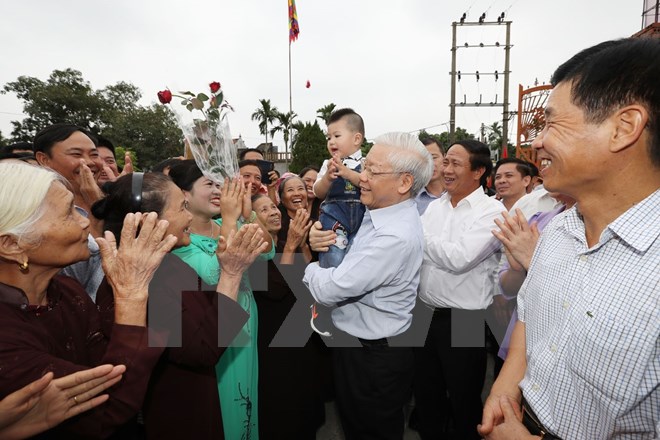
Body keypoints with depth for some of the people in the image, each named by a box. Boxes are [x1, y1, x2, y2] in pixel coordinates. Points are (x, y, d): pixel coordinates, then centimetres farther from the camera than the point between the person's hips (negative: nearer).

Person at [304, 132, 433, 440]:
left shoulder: (396, 237, -32)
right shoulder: (380, 212, -1)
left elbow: (328, 290, -29)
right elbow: (350, 263, 8)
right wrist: (322, 242, -13)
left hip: (373, 357, -8)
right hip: (362, 345, 9)